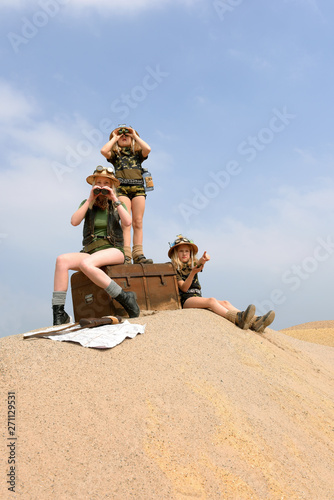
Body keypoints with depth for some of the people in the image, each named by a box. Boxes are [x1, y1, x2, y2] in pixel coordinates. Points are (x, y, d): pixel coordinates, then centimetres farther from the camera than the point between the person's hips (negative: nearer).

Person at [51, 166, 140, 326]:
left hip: (113, 251, -3)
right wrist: (90, 200, -4)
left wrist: (115, 199, -7)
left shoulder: (116, 205, 13)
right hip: (90, 252, 3)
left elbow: (127, 222, -8)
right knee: (62, 260, -26)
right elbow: (74, 221, -3)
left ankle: (125, 299, -27)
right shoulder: (87, 204, 16)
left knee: (86, 263, -35)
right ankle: (58, 314, -27)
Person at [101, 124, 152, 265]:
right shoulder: (115, 154, 18)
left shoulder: (138, 153, 21)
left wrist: (135, 136, 10)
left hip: (138, 187, 2)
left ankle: (138, 254, -7)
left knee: (138, 222, -5)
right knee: (125, 222, -13)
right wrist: (114, 138, 11)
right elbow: (103, 151, -3)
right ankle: (126, 255, -19)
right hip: (122, 188, -1)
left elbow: (147, 149, -2)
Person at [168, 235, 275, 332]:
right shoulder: (174, 269, 6)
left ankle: (254, 321, -40)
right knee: (211, 300, -32)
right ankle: (238, 319, -60)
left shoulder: (194, 264, 21)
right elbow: (184, 288, -9)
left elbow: (200, 265, -8)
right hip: (185, 300, -6)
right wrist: (193, 273, -24)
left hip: (198, 298, 6)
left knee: (225, 303, -18)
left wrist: (203, 259, -34)